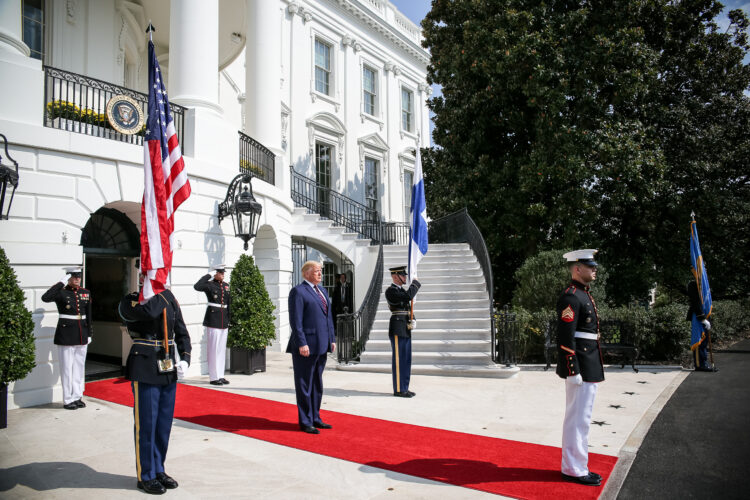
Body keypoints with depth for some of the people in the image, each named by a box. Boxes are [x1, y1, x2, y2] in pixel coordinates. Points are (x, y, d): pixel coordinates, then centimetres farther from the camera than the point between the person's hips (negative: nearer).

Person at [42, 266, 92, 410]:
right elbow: (45, 298, -28)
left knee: (80, 366, 11)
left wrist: (89, 334, 12)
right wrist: (61, 283, -23)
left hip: (82, 335, 5)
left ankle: (77, 397, 21)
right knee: (67, 368, 1)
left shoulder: (86, 293, 9)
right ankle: (68, 400, 11)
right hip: (66, 335, -5)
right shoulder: (61, 292, -6)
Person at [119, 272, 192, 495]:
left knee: (164, 424, 13)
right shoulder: (129, 302, -6)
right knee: (146, 425, 4)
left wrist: (185, 359, -2)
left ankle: (159, 470, 28)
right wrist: (165, 294, -13)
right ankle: (146, 476, 19)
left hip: (169, 371, 6)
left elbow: (182, 333, 11)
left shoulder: (171, 301, 10)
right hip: (145, 373, -5)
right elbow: (149, 311, -29)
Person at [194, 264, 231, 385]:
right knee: (213, 348, -2)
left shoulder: (226, 286, 13)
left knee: (222, 348, 11)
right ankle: (213, 377, 5)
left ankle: (220, 376, 19)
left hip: (224, 321, 7)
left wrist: (228, 320, 14)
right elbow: (197, 286, -27)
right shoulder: (209, 285, -6)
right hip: (213, 320, -7)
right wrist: (208, 276, -16)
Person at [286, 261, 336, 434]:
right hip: (306, 346, -8)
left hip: (321, 346, 8)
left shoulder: (322, 291, 16)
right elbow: (295, 321, -15)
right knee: (305, 385, 2)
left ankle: (315, 418, 28)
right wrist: (302, 344, -20)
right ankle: (305, 422, 11)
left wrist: (332, 339, 13)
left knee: (317, 385, 16)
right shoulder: (298, 291, -9)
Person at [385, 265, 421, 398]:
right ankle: (398, 390, 2)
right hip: (397, 330, -9)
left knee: (406, 359, 12)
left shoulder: (402, 290, 18)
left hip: (406, 330, 9)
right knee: (398, 360, -4)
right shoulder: (391, 291, -11)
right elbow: (408, 296, -26)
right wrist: (415, 283, -12)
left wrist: (413, 321, 2)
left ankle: (404, 388, 19)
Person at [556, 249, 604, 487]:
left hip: (589, 367, 11)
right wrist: (573, 371, -22)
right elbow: (566, 338, -21)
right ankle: (573, 470, 8)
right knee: (578, 418, -2)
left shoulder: (584, 295, 16)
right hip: (581, 368, -11)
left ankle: (576, 465, 27)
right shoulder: (571, 297, -16)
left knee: (580, 418, 17)